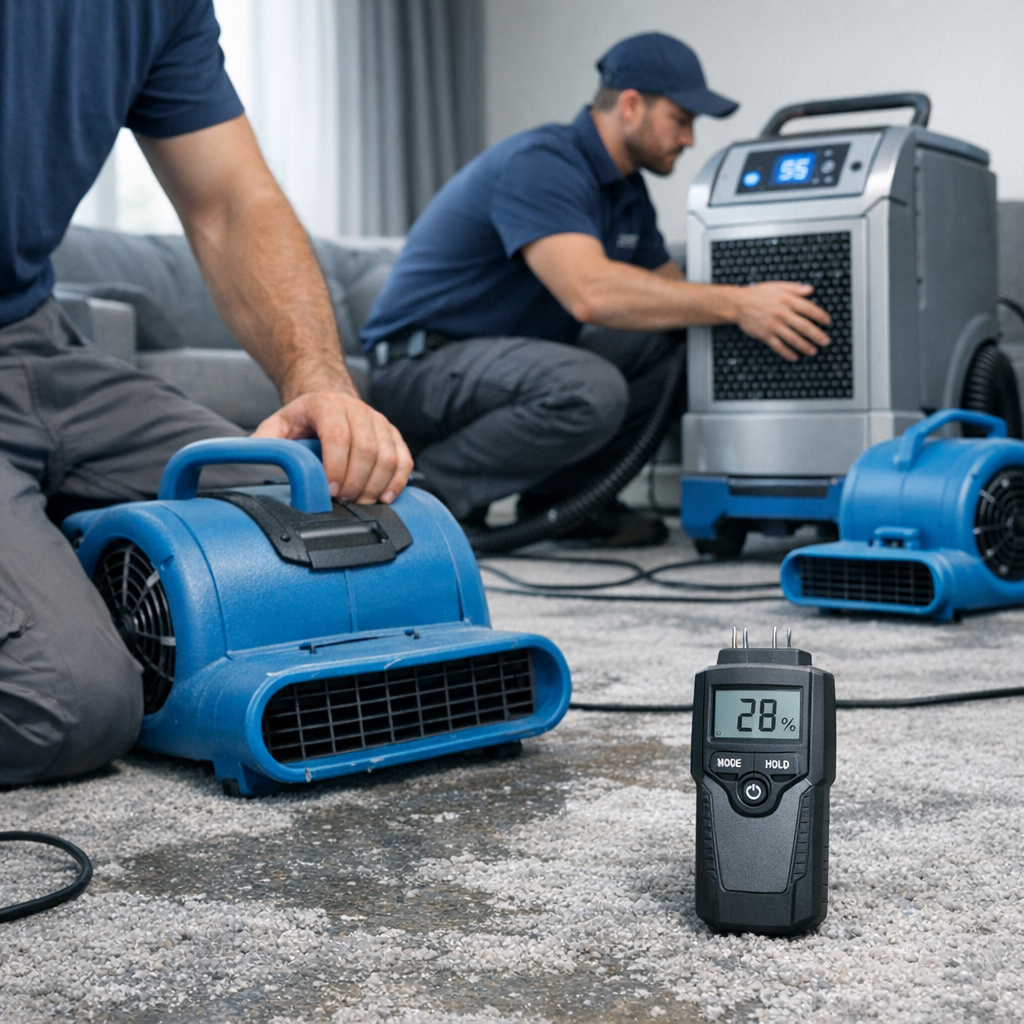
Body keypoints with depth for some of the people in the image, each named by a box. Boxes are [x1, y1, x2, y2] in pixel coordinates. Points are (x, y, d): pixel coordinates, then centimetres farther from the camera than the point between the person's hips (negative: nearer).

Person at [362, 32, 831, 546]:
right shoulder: (539, 164, -20)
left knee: (680, 346, -3)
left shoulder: (627, 192, 11)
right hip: (420, 363, -9)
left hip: (511, 357, 9)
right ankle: (423, 494, -16)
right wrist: (737, 304, -33)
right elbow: (590, 292, -35)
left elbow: (671, 291, 14)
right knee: (590, 389, -35)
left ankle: (560, 494, 5)